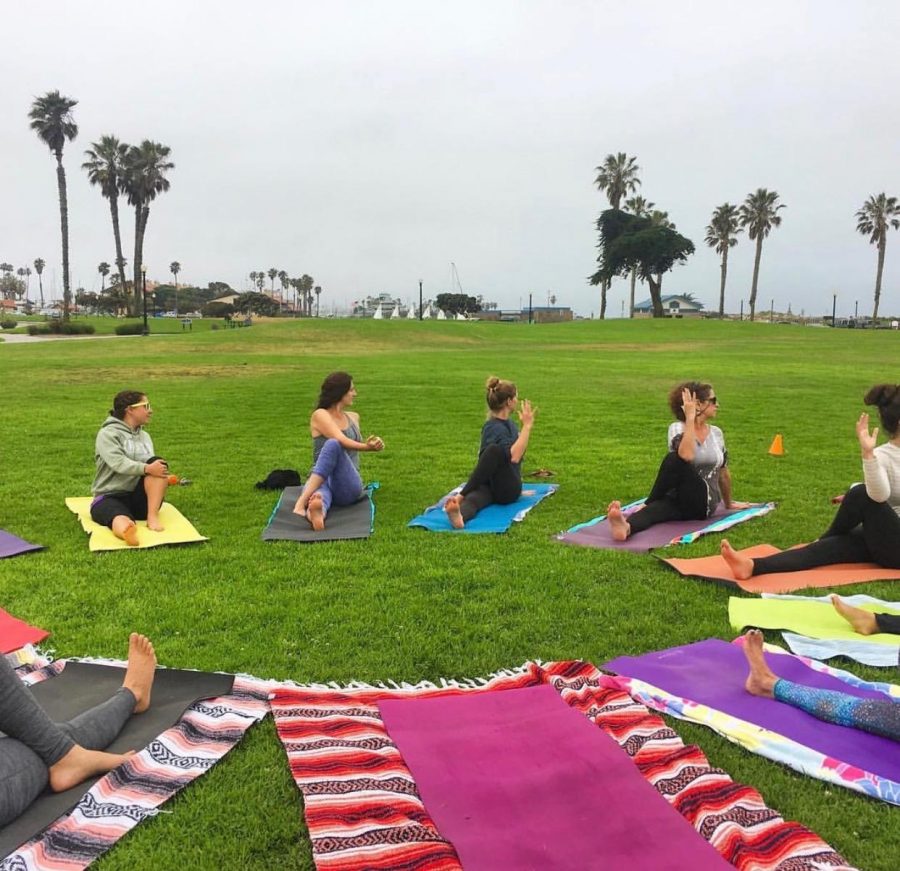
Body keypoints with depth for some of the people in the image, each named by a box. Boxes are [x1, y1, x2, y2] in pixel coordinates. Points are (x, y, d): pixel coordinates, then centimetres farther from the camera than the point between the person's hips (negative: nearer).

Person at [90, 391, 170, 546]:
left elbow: (152, 466, 16)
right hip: (110, 497, -5)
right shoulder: (108, 433, -4)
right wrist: (146, 469, -34)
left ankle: (152, 517, -29)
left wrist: (163, 479, -6)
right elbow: (118, 463, -21)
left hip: (139, 500, 5)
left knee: (157, 462, -21)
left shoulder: (144, 436, 17)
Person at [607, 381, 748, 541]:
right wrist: (690, 417, -18)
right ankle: (626, 526, -69)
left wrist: (729, 503, 34)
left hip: (704, 502, 1)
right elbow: (686, 455, -24)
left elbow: (723, 472, 25)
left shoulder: (716, 433, 12)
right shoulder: (677, 428, -1)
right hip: (678, 499, -1)